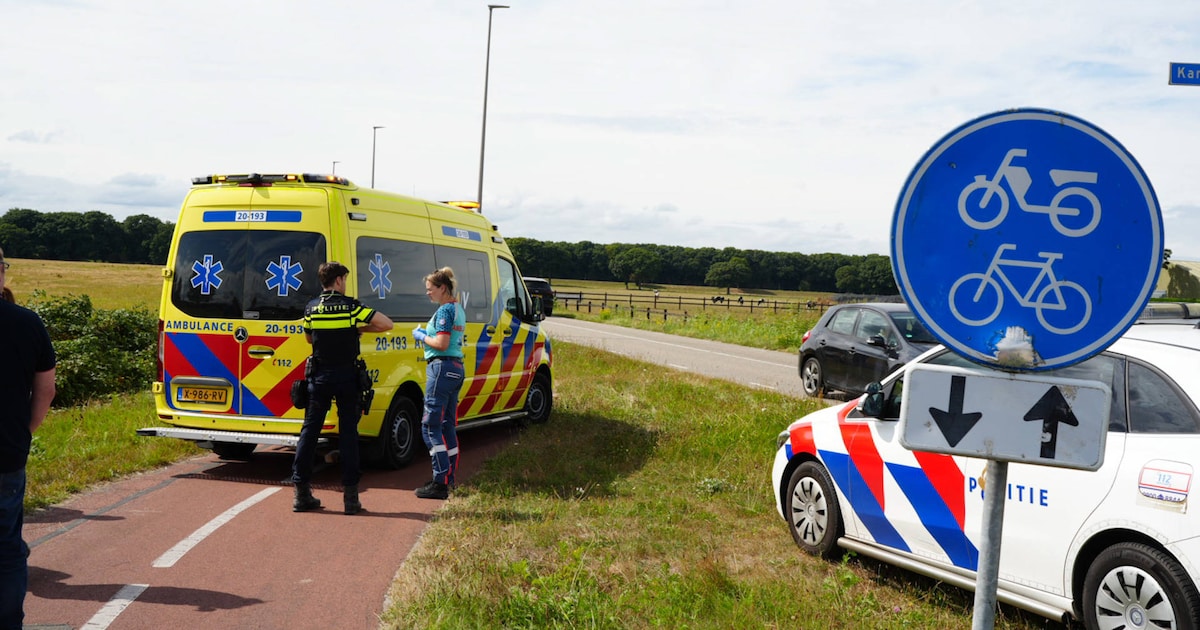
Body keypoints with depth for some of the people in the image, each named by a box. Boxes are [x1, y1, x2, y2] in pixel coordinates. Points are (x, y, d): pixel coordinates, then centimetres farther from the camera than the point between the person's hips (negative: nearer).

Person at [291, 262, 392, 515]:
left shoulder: (311, 308, 4)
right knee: (348, 432, 2)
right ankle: (350, 495, 1)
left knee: (310, 429, 7)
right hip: (346, 376, -3)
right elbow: (387, 324, -8)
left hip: (319, 376, 3)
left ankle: (302, 493, 7)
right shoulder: (351, 306, -7)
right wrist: (360, 329, 4)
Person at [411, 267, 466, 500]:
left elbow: (441, 344, -21)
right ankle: (448, 479, 20)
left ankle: (440, 483, -10)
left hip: (442, 367, -10)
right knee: (448, 426, 14)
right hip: (456, 367, 10)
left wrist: (422, 336, -5)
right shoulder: (458, 309, 16)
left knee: (431, 426, -8)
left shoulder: (444, 310, -14)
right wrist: (426, 334, 11)